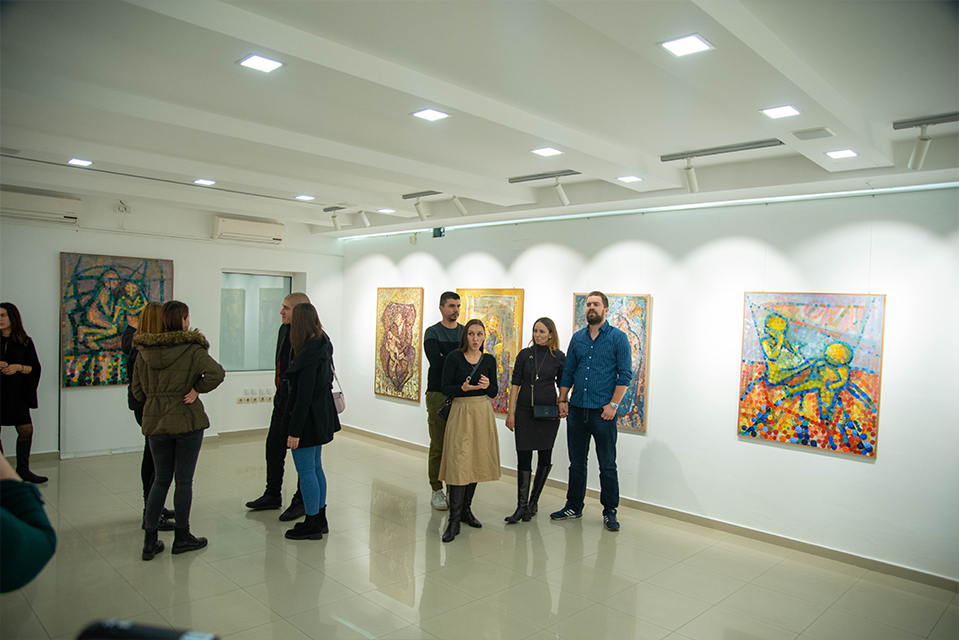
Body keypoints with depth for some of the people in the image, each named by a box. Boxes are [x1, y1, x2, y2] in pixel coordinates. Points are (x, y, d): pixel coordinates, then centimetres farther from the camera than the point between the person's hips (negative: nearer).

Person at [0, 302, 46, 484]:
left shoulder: (25, 342, 6)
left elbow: (34, 368, 6)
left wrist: (18, 367, -12)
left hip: (16, 393, 1)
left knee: (26, 430, -1)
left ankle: (23, 469, 11)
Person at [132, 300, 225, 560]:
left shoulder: (145, 350, 2)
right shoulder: (192, 349, -13)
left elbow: (137, 389, 7)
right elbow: (216, 373, -26)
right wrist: (197, 389, -12)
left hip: (155, 422, 5)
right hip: (187, 421, -4)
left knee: (161, 479, 15)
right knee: (184, 480, 7)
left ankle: (150, 540, 16)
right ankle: (182, 537, 18)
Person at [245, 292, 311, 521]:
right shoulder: (284, 330, 7)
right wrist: (280, 389, 18)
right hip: (282, 398, 9)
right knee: (274, 445, 17)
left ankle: (301, 501, 20)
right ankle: (273, 495, 34)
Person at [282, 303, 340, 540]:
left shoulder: (309, 353, -22)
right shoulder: (323, 346, 6)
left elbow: (304, 395, -22)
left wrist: (295, 431, -19)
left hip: (308, 418, -9)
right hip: (321, 416, 9)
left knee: (306, 471, 2)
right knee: (315, 468, 18)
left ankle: (312, 524, 14)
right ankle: (320, 519, 28)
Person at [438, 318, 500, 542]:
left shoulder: (489, 360, 7)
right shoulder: (454, 357, -4)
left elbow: (494, 392, 9)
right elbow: (445, 388, -6)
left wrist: (488, 385, -13)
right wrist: (463, 388, -23)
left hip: (483, 412, 4)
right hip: (461, 411, -4)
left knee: (476, 460, 9)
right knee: (459, 462, -9)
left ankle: (466, 509, 25)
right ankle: (454, 519, -5)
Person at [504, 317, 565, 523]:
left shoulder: (559, 357, 2)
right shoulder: (525, 354, 2)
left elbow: (563, 384, 9)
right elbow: (515, 384, 2)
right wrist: (511, 412, -2)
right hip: (524, 411, 0)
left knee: (545, 456, 8)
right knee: (523, 457, -2)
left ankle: (534, 500, 24)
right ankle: (522, 506, 2)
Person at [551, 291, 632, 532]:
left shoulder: (618, 338, -3)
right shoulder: (577, 338, 11)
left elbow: (625, 374, -6)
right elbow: (568, 371, 14)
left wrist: (613, 404, -12)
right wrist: (562, 400, 6)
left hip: (603, 412, -4)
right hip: (577, 410, 4)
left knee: (607, 465, 4)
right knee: (577, 462, 13)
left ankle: (609, 512, 17)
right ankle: (574, 506, 26)